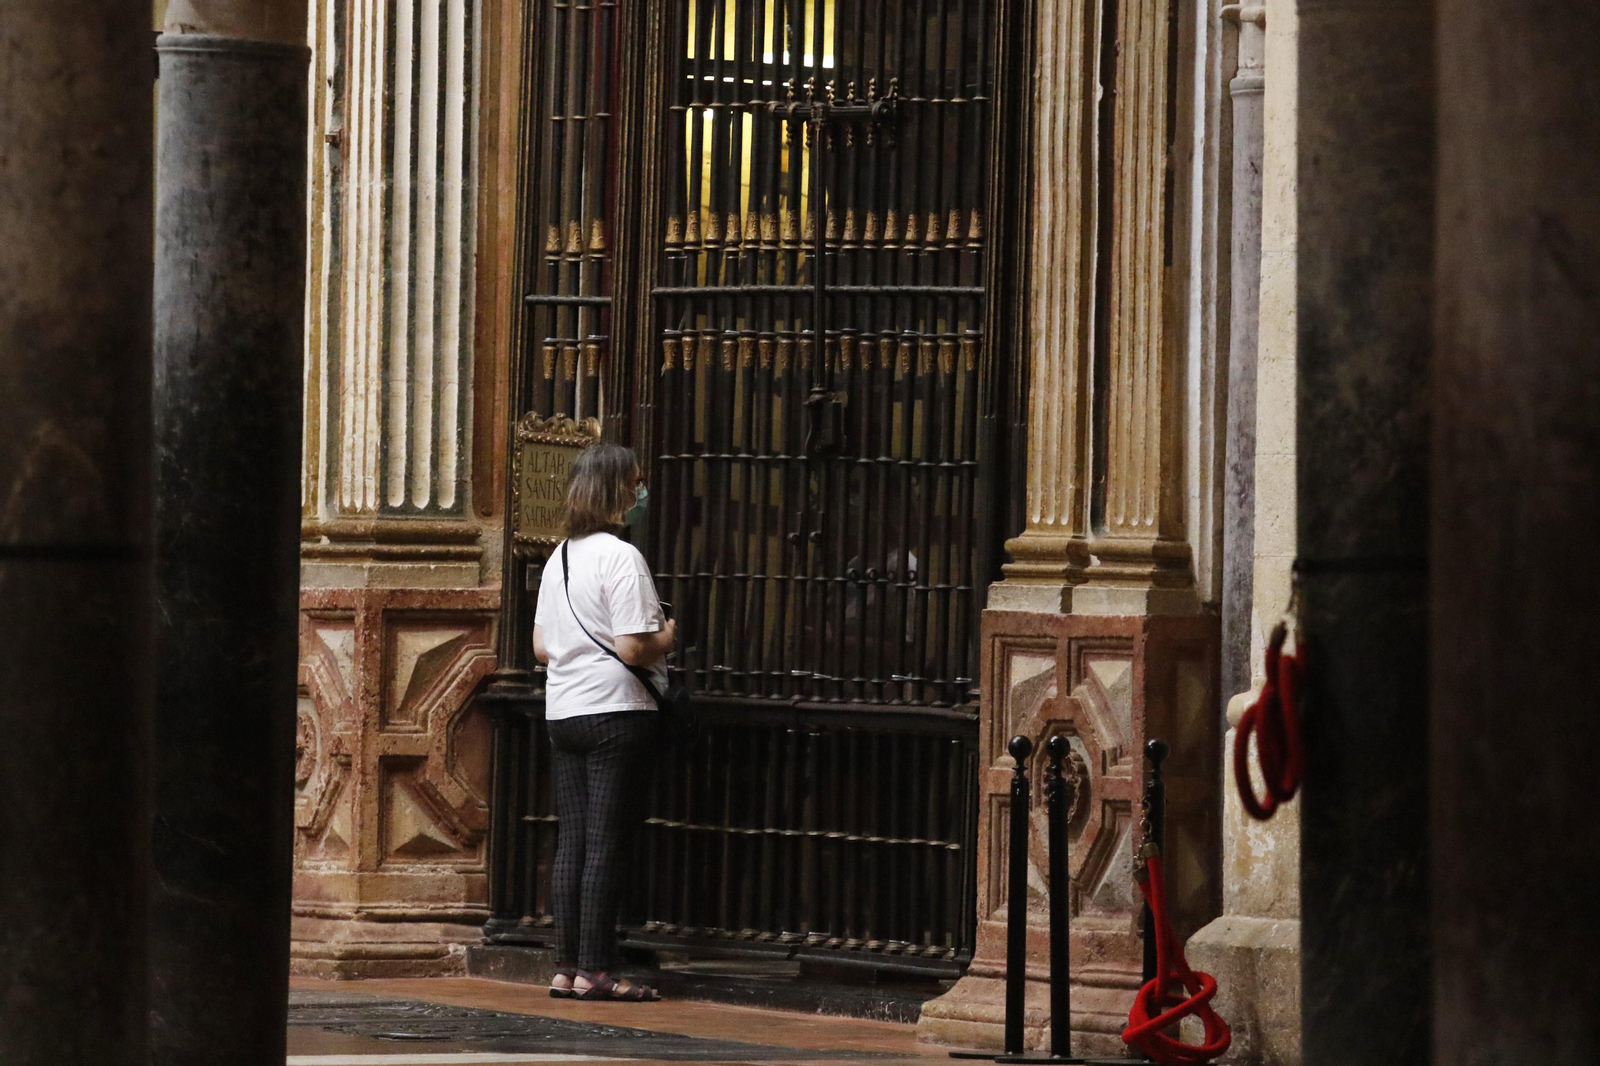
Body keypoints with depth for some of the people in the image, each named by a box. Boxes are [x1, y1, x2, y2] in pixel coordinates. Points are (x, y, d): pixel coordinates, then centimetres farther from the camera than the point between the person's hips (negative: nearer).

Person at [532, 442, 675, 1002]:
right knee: (607, 845, -5)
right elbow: (633, 647, -20)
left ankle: (566, 967, 9)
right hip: (617, 713, -8)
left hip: (564, 713, 8)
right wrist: (668, 636, -1)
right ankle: (595, 971, -4)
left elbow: (540, 648, 15)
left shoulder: (559, 557, 12)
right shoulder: (621, 556, -14)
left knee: (571, 843, 9)